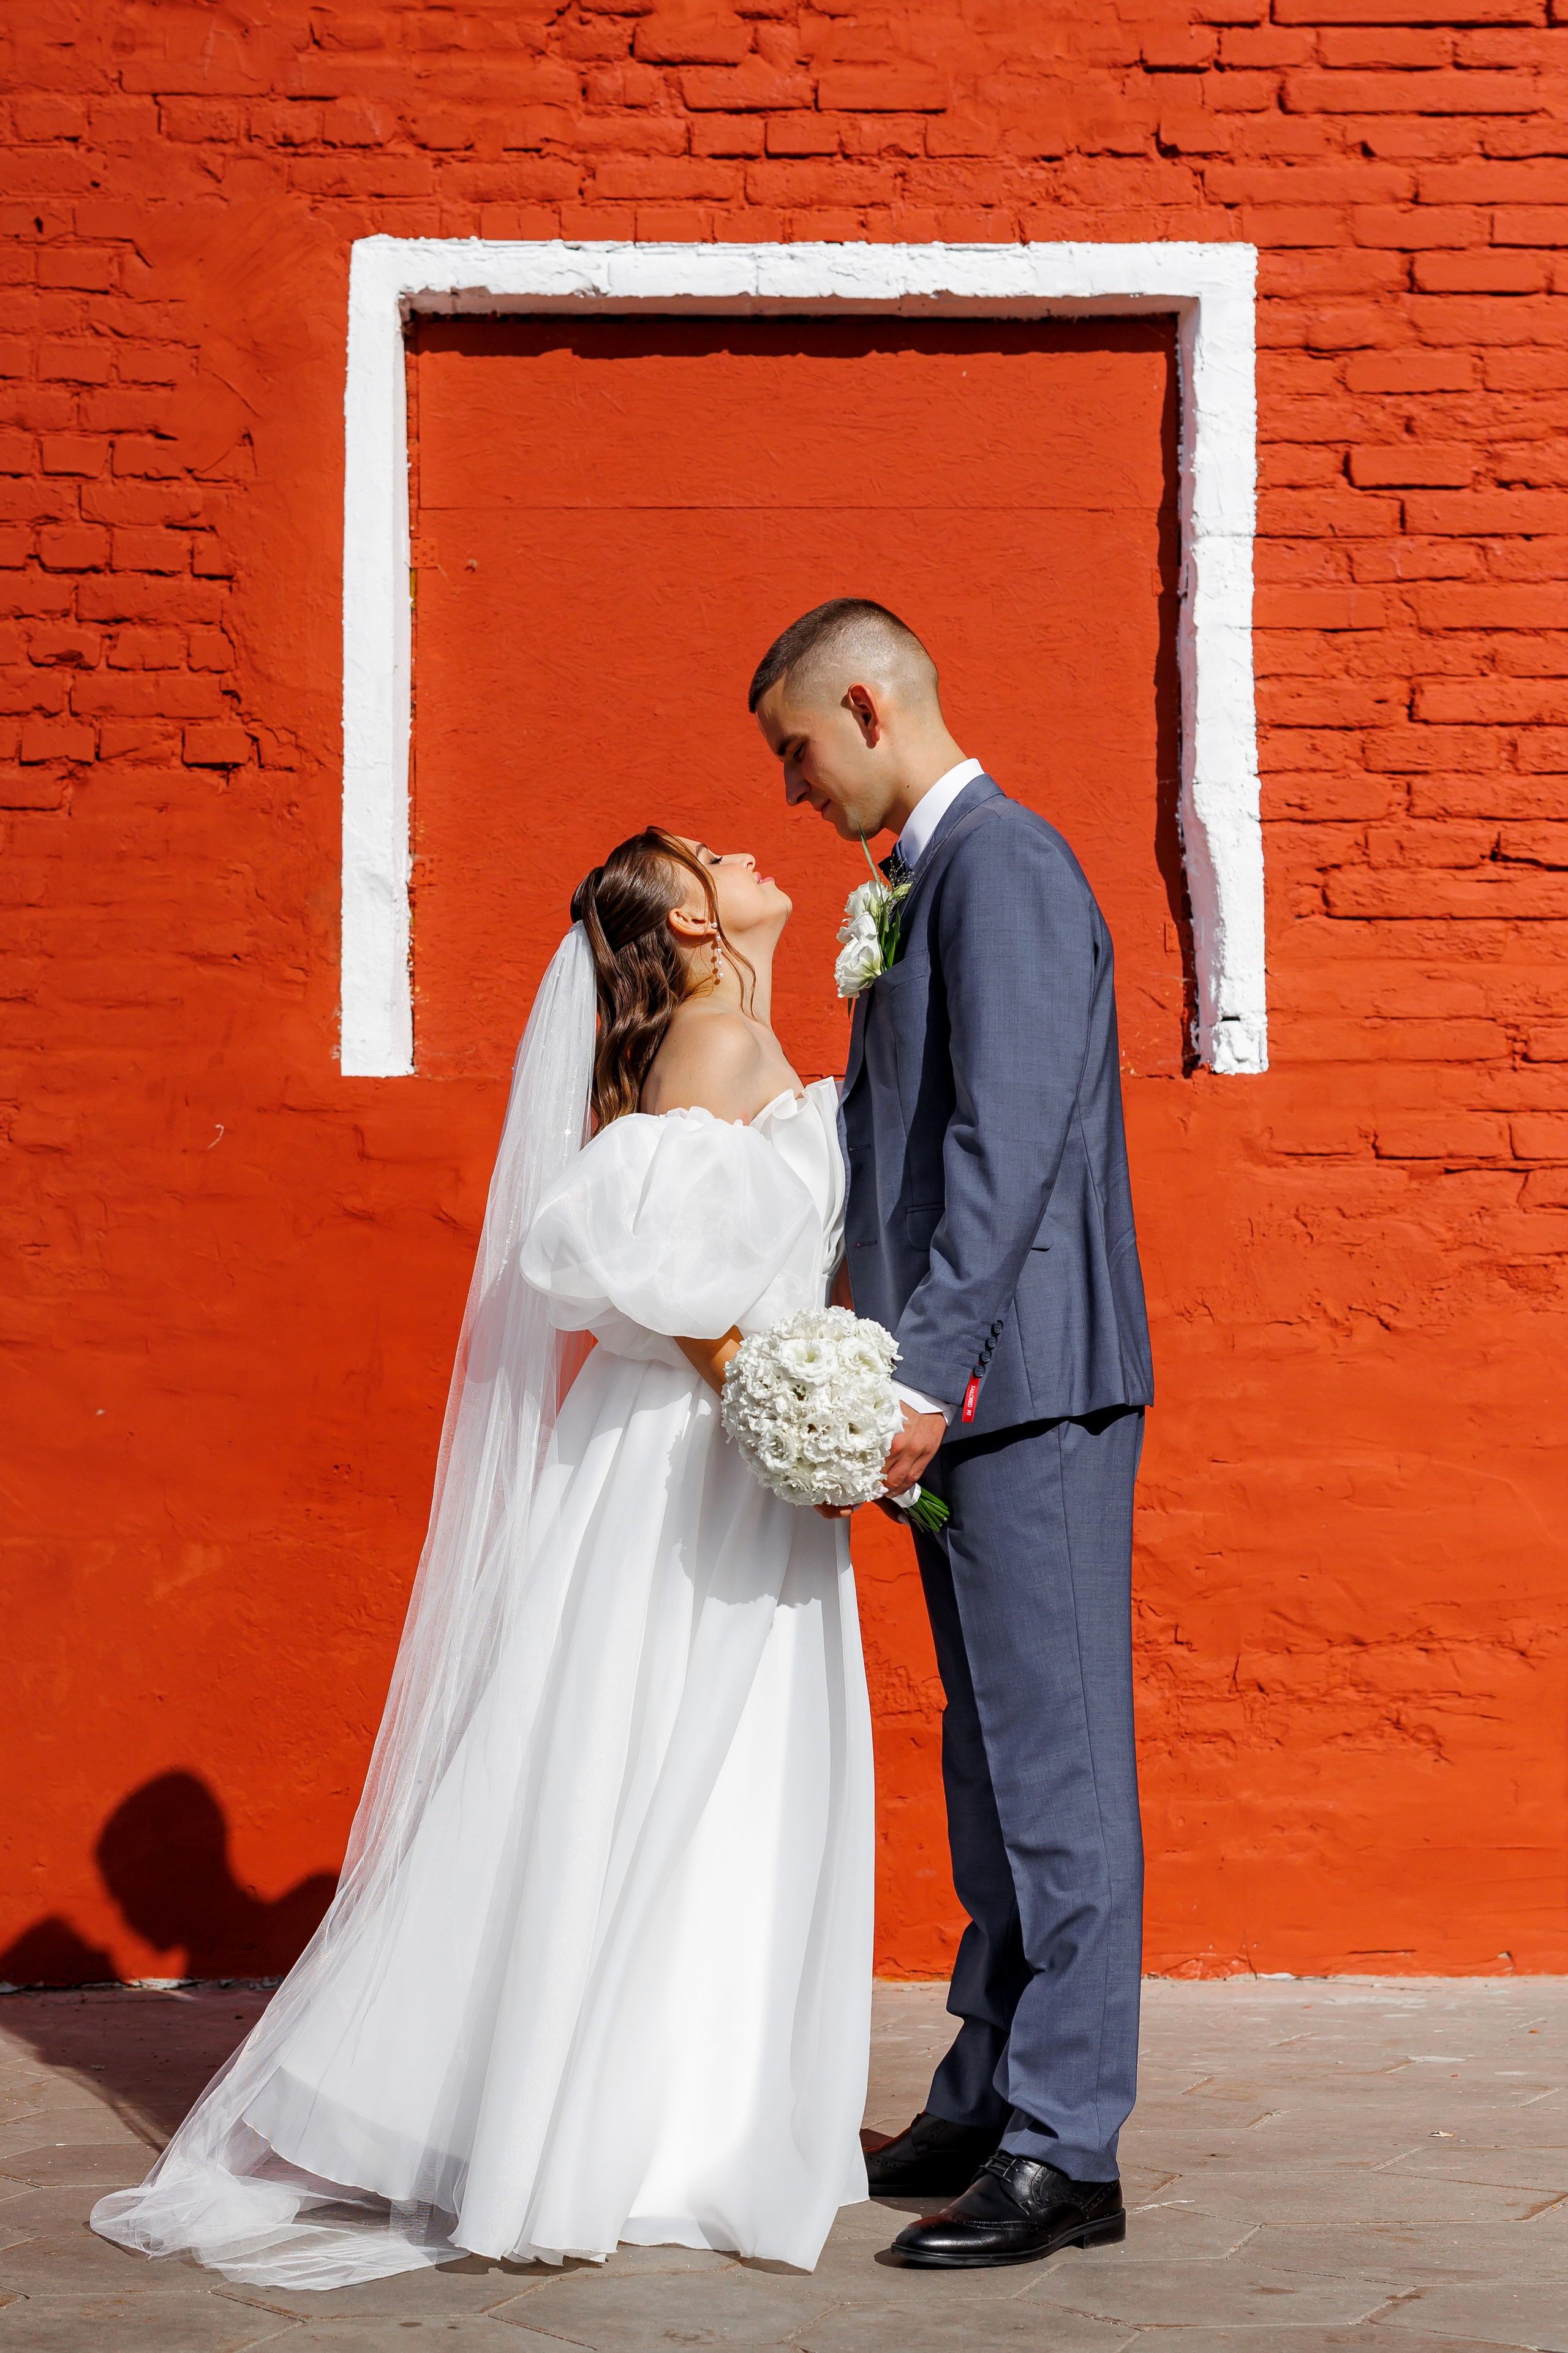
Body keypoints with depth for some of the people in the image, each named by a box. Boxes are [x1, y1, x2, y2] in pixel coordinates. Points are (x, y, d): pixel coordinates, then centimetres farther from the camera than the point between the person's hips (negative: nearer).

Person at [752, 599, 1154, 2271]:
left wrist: (928, 1369, -25)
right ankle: (987, 2102, 24)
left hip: (1026, 1385, -10)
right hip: (964, 1394, 10)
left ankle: (1065, 2151, -3)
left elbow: (1011, 1142, -21)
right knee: (991, 1765, 15)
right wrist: (902, 1370, 18)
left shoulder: (1003, 866, -12)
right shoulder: (927, 880, 19)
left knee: (1054, 1765, -7)